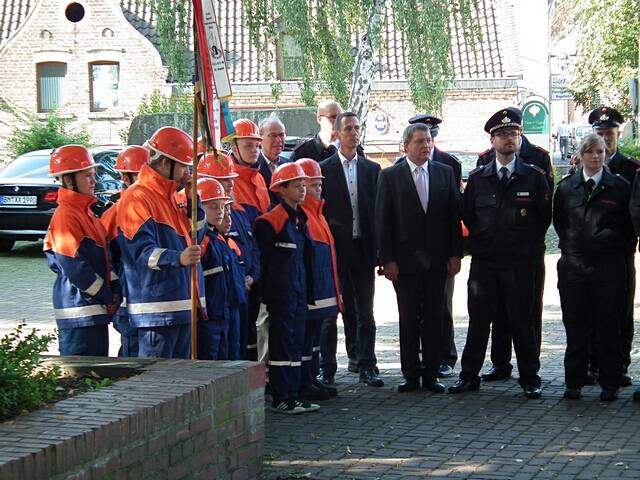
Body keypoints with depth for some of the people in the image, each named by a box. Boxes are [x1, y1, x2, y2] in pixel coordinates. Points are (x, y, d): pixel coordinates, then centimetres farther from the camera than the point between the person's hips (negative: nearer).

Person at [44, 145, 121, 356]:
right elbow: (75, 267, -19)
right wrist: (107, 297, -13)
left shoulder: (86, 212, 16)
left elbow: (104, 255, 18)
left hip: (96, 309, 10)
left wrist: (114, 289, 3)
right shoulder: (65, 216, -15)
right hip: (79, 310, -10)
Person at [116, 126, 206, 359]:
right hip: (156, 307, -10)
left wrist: (193, 200, 9)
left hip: (183, 304, 10)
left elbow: (196, 236, 21)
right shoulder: (137, 198, -12)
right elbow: (141, 249, -23)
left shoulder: (170, 197, 19)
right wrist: (177, 258, -39)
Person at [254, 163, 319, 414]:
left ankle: (293, 395, 16)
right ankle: (281, 399, 1)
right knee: (282, 344, -4)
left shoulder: (300, 219, 15)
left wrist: (307, 289, 17)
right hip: (280, 294, -8)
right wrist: (267, 293, -12)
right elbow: (263, 258, -12)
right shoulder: (271, 221, -12)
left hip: (299, 292, 8)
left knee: (296, 344, 10)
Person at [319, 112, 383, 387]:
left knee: (365, 312, 3)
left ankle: (365, 365, 8)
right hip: (335, 248, -2)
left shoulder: (372, 169, 9)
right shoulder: (324, 169, 0)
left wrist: (378, 248, 2)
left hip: (363, 248, 2)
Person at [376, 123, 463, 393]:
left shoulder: (444, 173, 7)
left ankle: (431, 375, 13)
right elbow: (383, 220, -2)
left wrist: (455, 254, 0)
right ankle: (411, 375, 11)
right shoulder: (390, 176, 1)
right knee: (409, 320, 3)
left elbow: (454, 215, 7)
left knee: (434, 319, 5)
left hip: (437, 259, 2)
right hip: (405, 260, -2)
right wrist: (387, 260, -8)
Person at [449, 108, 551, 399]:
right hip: (483, 263, 2)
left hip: (521, 263, -2)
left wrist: (528, 248, 5)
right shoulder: (477, 178, 7)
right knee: (478, 321, 6)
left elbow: (544, 218, 5)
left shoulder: (534, 177, 1)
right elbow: (467, 217, 13)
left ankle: (529, 379, 12)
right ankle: (469, 375, 15)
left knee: (523, 321, 3)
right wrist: (479, 243, 9)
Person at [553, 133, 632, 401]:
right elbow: (559, 221, 17)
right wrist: (570, 246, 10)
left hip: (608, 266, -2)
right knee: (575, 327, 4)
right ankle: (574, 382, 12)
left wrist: (621, 249, 2)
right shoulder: (566, 187, 9)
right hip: (573, 266, 2)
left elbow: (629, 226, 8)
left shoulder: (619, 186, 2)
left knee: (609, 326, 1)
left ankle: (610, 384, 9)